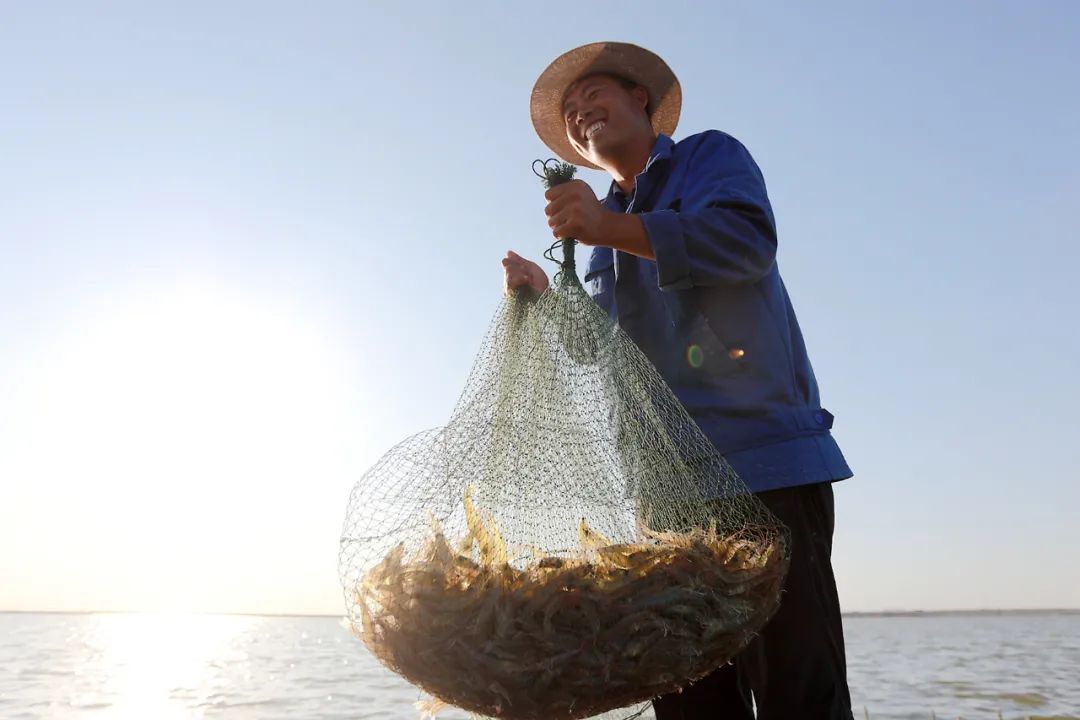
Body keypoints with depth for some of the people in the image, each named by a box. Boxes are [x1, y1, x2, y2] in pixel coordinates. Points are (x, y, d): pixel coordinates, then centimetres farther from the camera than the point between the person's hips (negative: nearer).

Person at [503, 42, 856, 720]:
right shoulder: (604, 234, 26)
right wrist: (547, 301, 9)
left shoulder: (711, 155, 9)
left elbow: (750, 237, -13)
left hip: (766, 459, -6)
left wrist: (613, 228, -17)